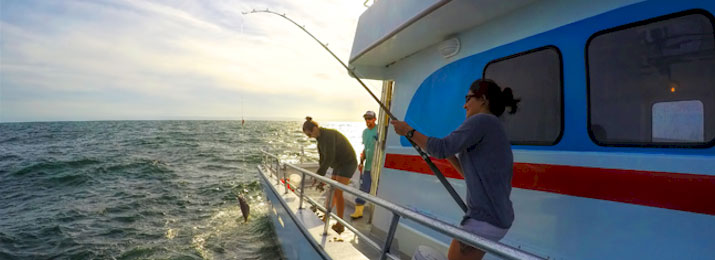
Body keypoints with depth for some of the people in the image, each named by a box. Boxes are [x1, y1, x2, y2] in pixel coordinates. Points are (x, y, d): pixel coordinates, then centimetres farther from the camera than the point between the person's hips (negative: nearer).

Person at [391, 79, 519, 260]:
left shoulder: (482, 120, -12)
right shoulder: (496, 129, 17)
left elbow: (441, 148, -21)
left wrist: (408, 131, -10)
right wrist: (450, 156, 11)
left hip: (484, 220, -9)